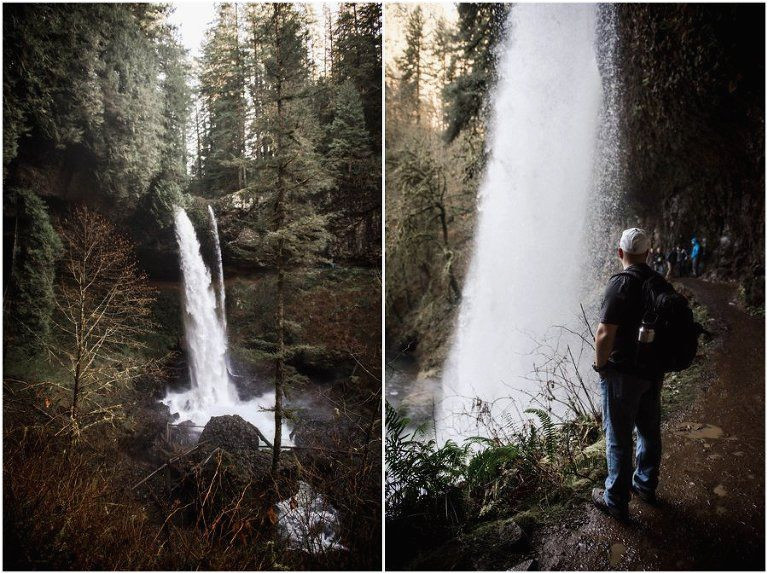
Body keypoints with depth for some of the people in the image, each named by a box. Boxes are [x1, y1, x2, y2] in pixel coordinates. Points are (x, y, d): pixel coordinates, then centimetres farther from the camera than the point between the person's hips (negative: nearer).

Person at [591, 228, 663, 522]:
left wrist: (600, 365, -10)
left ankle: (616, 500, 15)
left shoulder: (621, 284, -21)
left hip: (623, 373, -7)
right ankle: (646, 485, 38)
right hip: (653, 370, 7)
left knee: (618, 437, 4)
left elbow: (605, 334, -25)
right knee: (650, 430, 20)